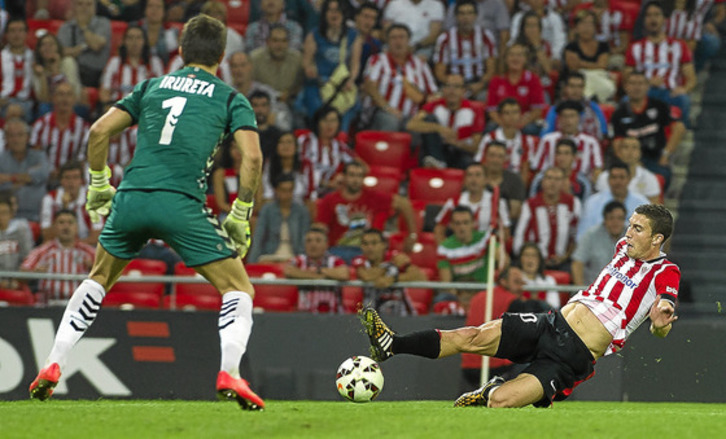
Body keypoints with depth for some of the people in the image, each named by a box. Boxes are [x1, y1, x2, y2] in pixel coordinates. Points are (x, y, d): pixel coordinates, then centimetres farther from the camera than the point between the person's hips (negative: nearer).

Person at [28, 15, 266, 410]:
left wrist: (98, 186, 22)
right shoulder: (230, 99, 12)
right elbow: (252, 156, -3)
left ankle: (52, 366, 17)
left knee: (98, 279, 26)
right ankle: (229, 374, -14)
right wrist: (240, 216, 6)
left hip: (131, 199, 3)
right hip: (182, 203, -3)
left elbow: (99, 130, 12)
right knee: (239, 289, 8)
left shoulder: (152, 87, 20)